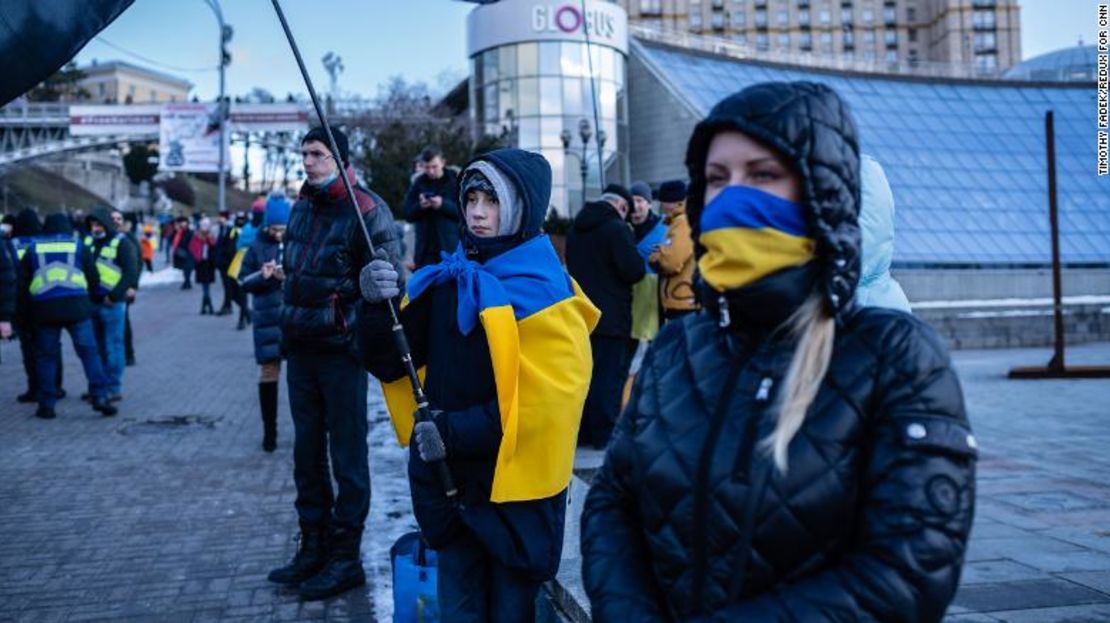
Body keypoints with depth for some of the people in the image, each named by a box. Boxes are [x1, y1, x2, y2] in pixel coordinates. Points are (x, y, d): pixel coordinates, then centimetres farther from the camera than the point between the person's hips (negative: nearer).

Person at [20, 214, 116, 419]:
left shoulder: (34, 248, 13)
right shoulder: (78, 245, 10)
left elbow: (22, 281, 13)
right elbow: (94, 277, 12)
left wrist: (29, 306, 23)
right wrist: (88, 297, 30)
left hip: (44, 309, 1)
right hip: (76, 306, -1)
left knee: (46, 356, 9)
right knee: (89, 352, 1)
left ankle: (47, 405, 9)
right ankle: (100, 396, -7)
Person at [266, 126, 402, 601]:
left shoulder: (365, 210, -11)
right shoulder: (302, 206, 12)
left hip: (341, 349, -7)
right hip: (301, 348, 8)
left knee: (347, 457, 1)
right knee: (307, 453, 14)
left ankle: (345, 558, 12)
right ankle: (313, 548, 27)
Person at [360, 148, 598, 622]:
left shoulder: (542, 292, -13)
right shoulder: (445, 280, 5)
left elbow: (547, 401, -19)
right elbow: (391, 364, 3)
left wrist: (456, 431, -20)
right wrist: (378, 307, -15)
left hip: (513, 488, -5)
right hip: (447, 479, 5)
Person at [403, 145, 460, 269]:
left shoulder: (456, 181, 1)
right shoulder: (418, 183, 8)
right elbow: (407, 214, 7)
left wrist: (443, 205, -20)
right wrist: (419, 206, -13)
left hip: (452, 247, -2)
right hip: (425, 249, 3)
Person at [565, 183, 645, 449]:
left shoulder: (576, 229, 12)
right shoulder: (617, 228, -14)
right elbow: (635, 271, -16)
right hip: (611, 317, -7)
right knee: (609, 375, -2)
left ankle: (582, 431, 18)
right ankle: (605, 434, 0)